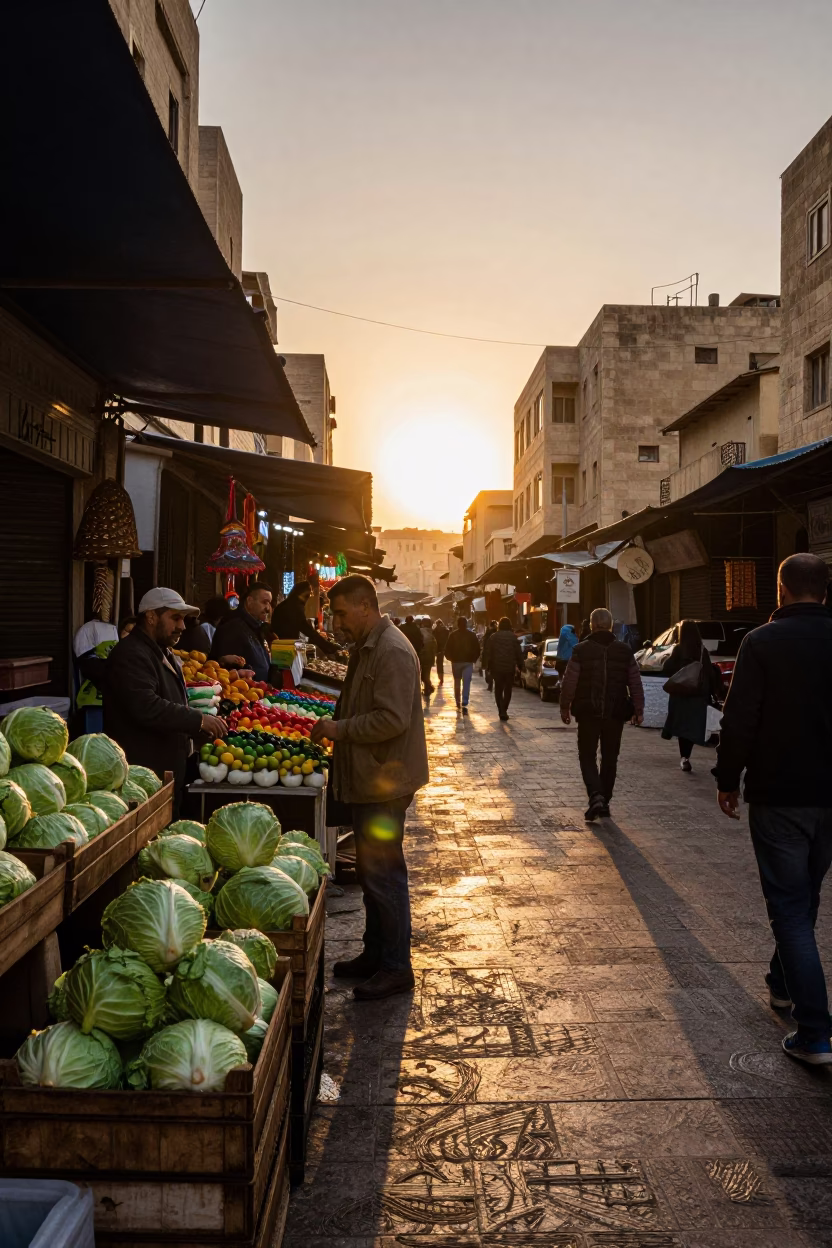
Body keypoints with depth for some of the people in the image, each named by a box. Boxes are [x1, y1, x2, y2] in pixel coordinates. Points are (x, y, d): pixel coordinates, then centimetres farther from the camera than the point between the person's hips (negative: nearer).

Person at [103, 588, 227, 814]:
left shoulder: (163, 653, 19)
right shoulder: (131, 655, -16)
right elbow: (147, 708, -28)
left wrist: (203, 726, 15)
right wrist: (198, 720, -23)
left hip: (169, 772, 10)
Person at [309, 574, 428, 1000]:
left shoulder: (392, 652, -19)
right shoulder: (366, 647, 14)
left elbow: (391, 720, -26)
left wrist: (339, 729, -17)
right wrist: (334, 725, 8)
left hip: (385, 781, -10)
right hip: (368, 779, 10)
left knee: (383, 874, -2)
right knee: (371, 871, 18)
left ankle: (396, 968, 10)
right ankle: (375, 954, 30)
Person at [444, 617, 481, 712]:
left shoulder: (453, 634, -1)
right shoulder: (471, 634, -1)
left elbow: (447, 649, -2)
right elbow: (477, 648, -1)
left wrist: (451, 658, 11)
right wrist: (474, 659, 9)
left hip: (456, 661, 1)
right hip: (468, 662, -1)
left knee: (457, 683, 17)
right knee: (466, 684, -6)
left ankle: (458, 702, 25)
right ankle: (464, 704, -18)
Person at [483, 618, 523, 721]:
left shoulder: (493, 636, 1)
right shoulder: (513, 637, -1)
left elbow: (487, 651, -1)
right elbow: (519, 652, -2)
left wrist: (486, 665, 4)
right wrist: (520, 665, 5)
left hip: (496, 667, 1)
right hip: (510, 667, 0)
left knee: (498, 690, 9)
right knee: (508, 690, 10)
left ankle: (501, 711, -4)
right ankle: (504, 711, 2)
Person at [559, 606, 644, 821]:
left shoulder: (581, 650, -6)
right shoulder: (624, 651, 2)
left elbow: (569, 682, -7)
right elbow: (635, 683, 3)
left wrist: (564, 707, 4)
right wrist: (638, 710, 11)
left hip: (588, 714, -2)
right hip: (615, 714, 2)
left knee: (587, 757, 8)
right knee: (609, 759, 14)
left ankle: (596, 796, -13)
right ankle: (604, 803, 19)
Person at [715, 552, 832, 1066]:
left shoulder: (762, 642, -12)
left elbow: (739, 721, -14)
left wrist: (728, 781, -1)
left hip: (778, 795, -5)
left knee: (790, 907, 1)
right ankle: (784, 984, 41)